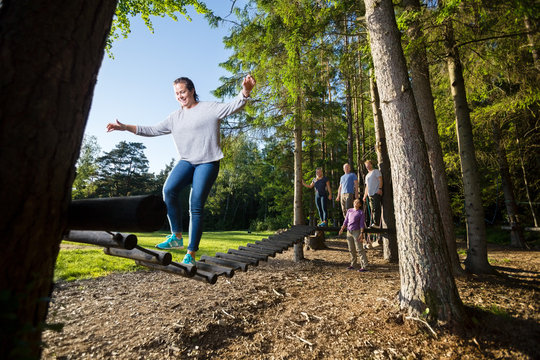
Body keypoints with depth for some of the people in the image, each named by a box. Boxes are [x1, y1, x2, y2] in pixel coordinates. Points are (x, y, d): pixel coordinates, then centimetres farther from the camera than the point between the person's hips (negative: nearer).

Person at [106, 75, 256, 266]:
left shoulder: (209, 108, 3)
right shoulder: (174, 117, 18)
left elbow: (233, 106, -9)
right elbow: (153, 130, 18)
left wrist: (245, 91, -28)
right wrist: (126, 127, 12)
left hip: (207, 162, -5)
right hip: (186, 161, 5)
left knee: (196, 206, -10)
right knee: (169, 190, -23)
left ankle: (191, 254, -3)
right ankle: (176, 236, -9)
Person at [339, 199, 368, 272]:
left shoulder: (361, 213, -1)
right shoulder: (349, 211, 12)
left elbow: (362, 224, -6)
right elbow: (346, 221, 13)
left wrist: (361, 233, -15)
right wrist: (342, 229, 1)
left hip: (356, 232, -5)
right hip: (349, 232, 5)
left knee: (359, 249, -8)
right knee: (351, 249, 11)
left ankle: (364, 266, -6)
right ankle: (353, 264, 23)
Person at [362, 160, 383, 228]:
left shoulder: (376, 171, 7)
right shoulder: (367, 175, 28)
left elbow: (380, 180, -5)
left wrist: (380, 188, -19)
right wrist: (365, 195, 20)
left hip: (376, 193, -7)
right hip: (370, 194, 7)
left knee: (376, 209, -14)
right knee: (372, 210, 5)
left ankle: (376, 223, -17)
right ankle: (371, 224, 4)